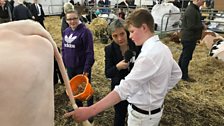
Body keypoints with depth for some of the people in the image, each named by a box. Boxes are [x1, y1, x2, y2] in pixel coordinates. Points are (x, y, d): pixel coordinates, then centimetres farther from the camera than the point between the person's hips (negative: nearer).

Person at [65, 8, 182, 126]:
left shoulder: (148, 55, -32)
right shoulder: (163, 48, -2)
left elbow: (125, 88, -39)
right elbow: (177, 74, 12)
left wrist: (90, 111, -40)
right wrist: (162, 90, 8)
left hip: (142, 114, -8)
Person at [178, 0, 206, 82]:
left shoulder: (194, 9, 11)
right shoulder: (191, 11, -22)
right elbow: (191, 26, -25)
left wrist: (201, 25, 5)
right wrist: (202, 26, -12)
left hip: (188, 37, 11)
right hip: (189, 38, -11)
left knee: (184, 55, 19)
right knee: (186, 57, -1)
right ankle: (184, 76, 11)